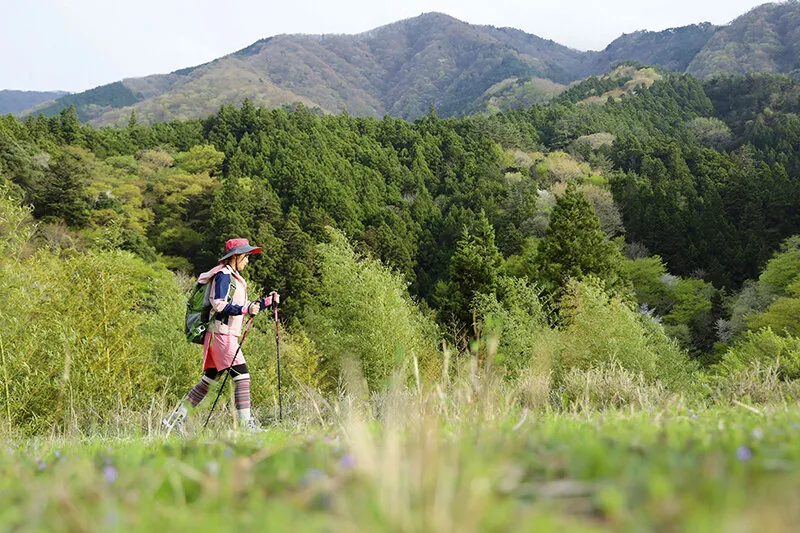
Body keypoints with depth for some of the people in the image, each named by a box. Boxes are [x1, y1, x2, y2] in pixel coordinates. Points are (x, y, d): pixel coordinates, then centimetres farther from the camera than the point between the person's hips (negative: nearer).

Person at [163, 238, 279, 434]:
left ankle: (175, 419, 16)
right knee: (242, 376, -13)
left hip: (228, 336, 10)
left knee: (208, 381, 11)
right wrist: (245, 309, -26)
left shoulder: (234, 278, 22)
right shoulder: (223, 275, -8)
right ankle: (246, 424, -14)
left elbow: (244, 307, 24)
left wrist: (268, 301, 16)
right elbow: (219, 304, -19)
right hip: (222, 334, -10)